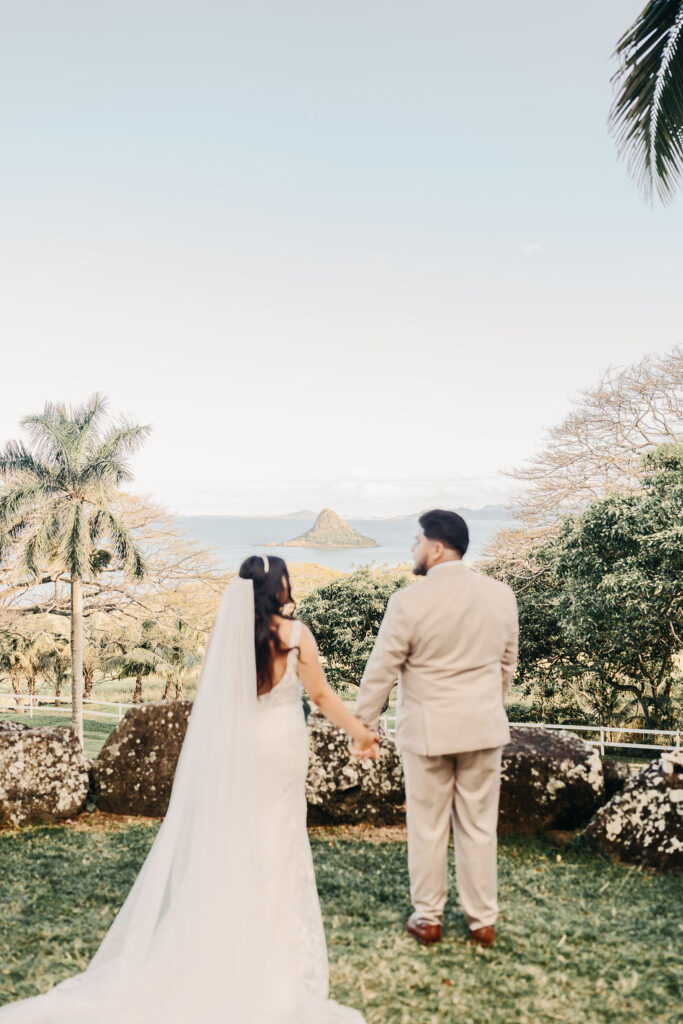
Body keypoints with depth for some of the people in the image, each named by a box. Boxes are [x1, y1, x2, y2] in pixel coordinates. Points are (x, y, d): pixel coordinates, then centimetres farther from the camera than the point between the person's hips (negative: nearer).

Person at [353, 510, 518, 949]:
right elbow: (508, 664, 9)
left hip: (427, 730, -3)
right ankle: (483, 920, 27)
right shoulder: (502, 595, -3)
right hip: (485, 728, 4)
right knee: (479, 827, 15)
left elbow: (381, 671, -11)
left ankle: (428, 918, 26)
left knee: (428, 828, 12)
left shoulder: (409, 602, -17)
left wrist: (363, 725, 2)